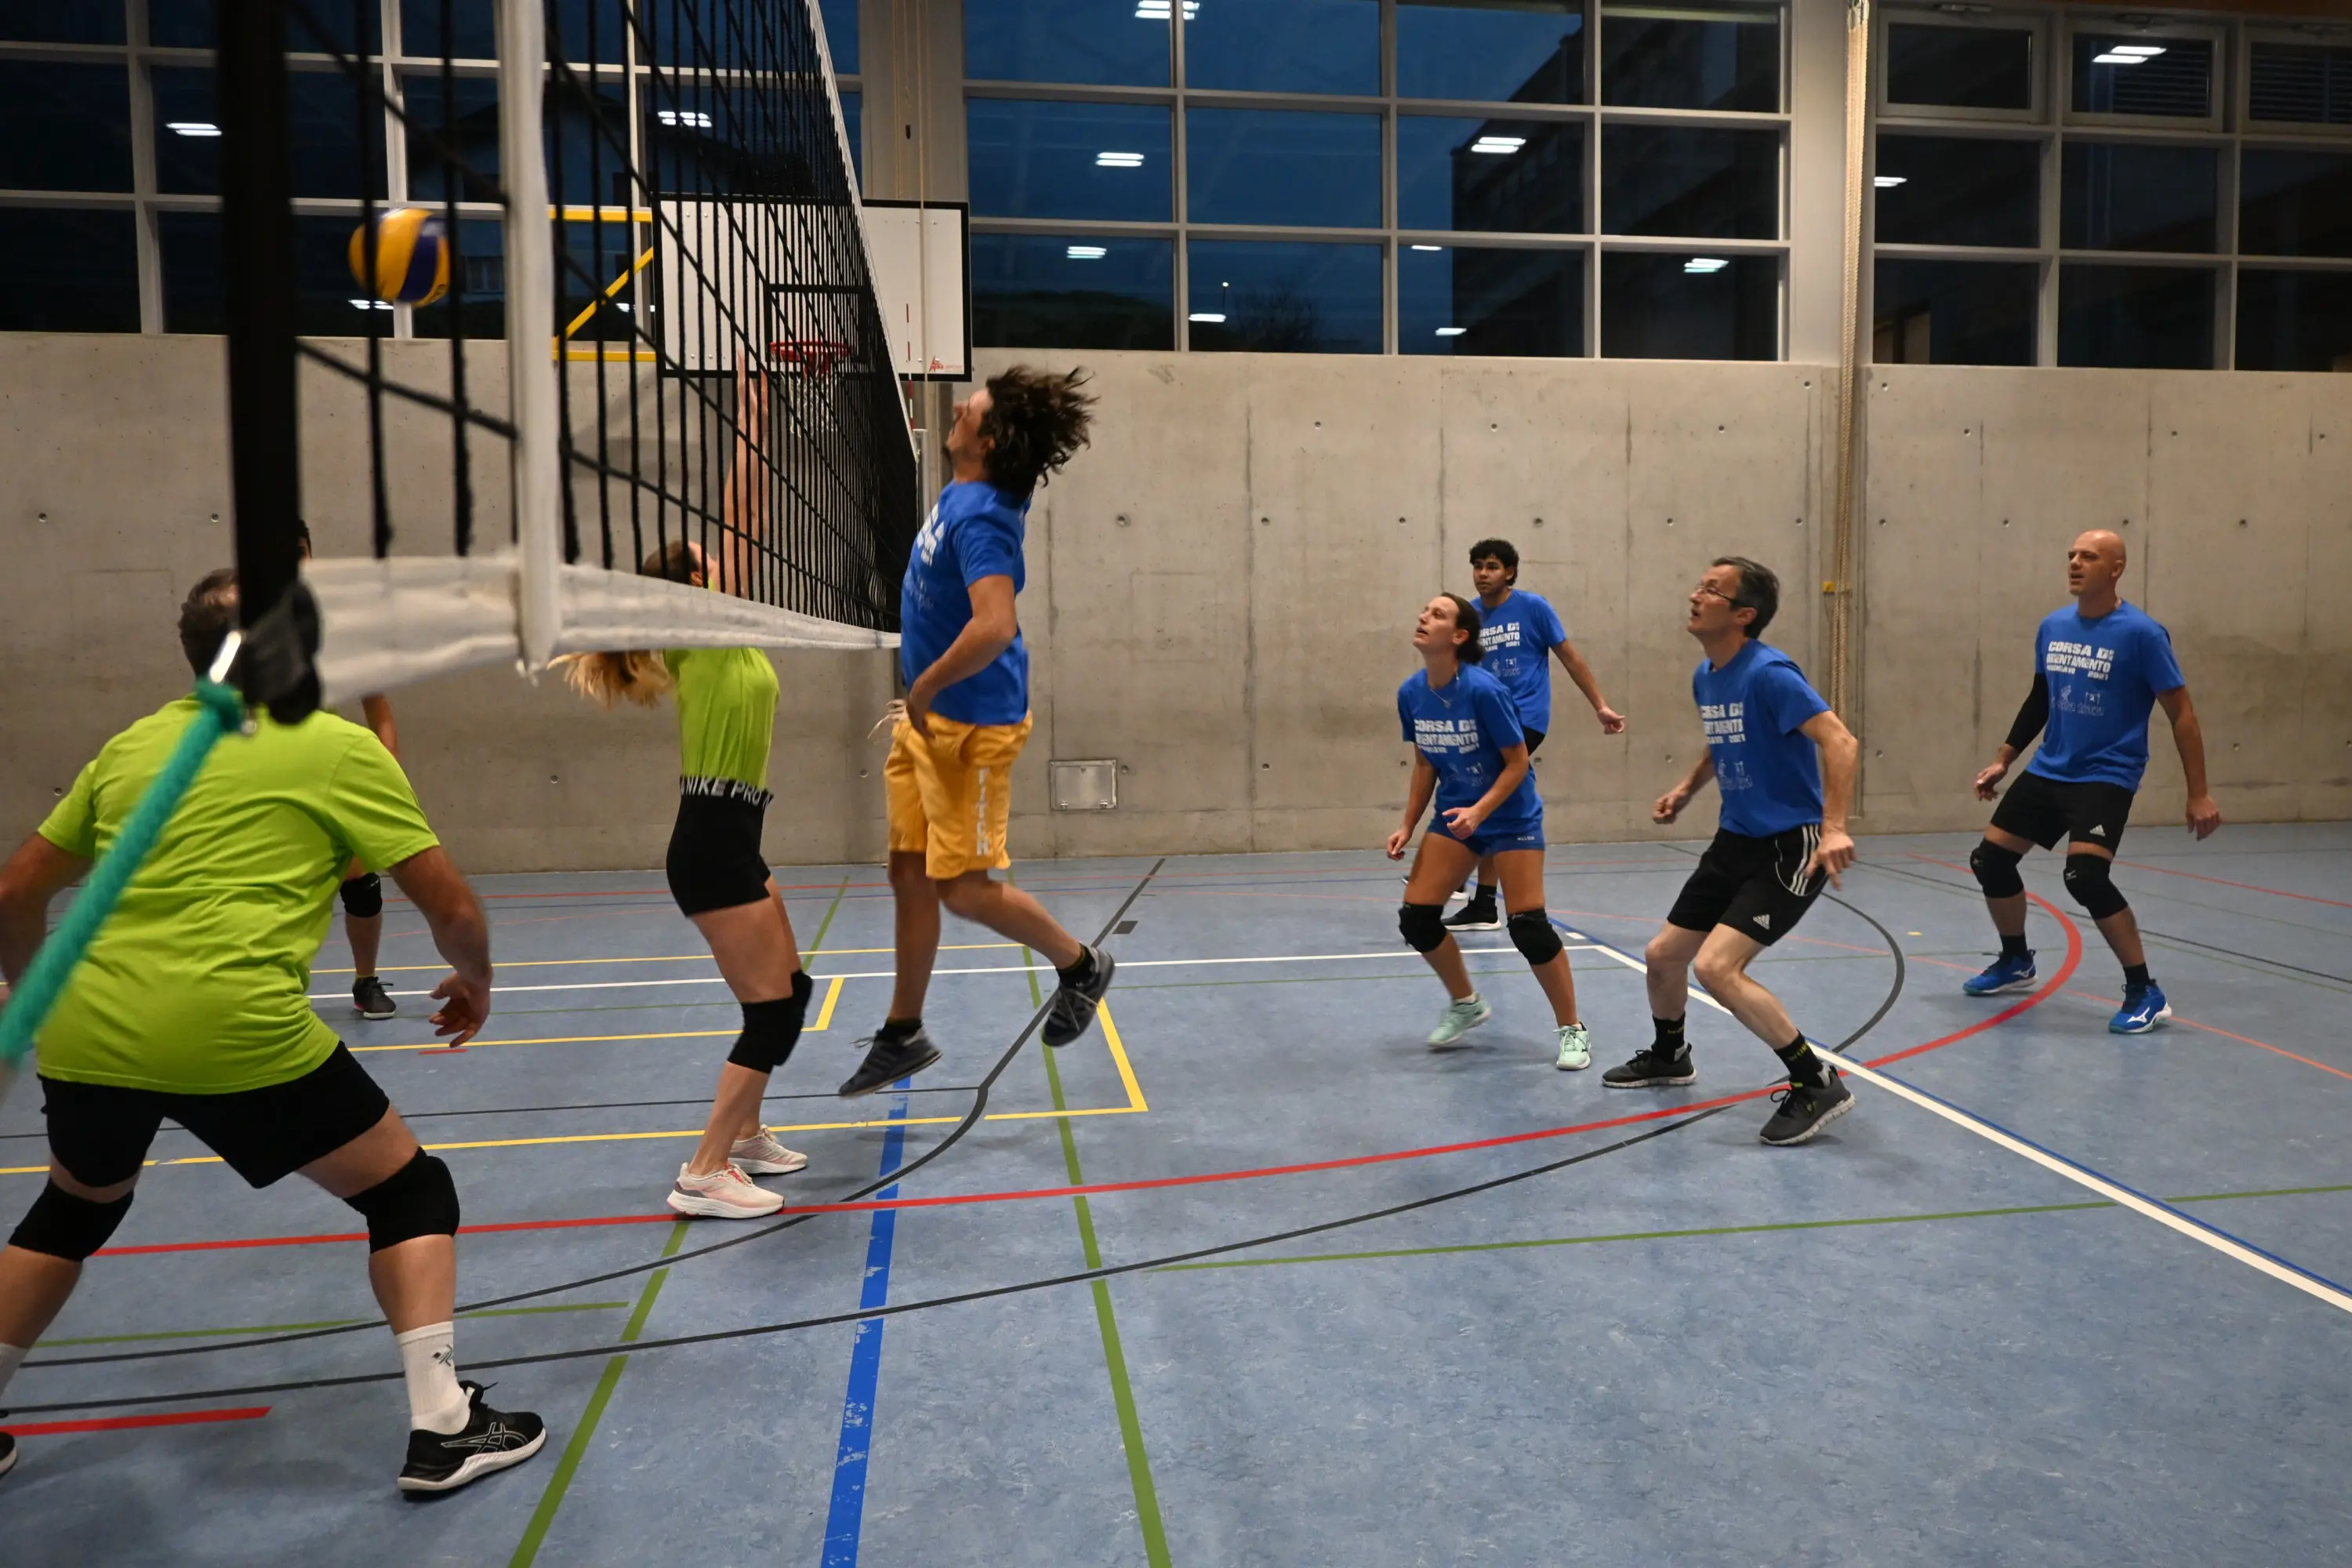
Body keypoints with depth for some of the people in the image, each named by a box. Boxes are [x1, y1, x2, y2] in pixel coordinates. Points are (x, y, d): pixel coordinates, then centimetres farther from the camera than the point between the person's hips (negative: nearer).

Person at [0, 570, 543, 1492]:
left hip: (83, 1031, 6)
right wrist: (475, 983, 21)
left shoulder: (130, 747, 17)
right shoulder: (338, 747, 3)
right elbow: (452, 908, 2)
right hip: (237, 1033, -6)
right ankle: (443, 1429, 9)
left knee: (74, 1210, 34)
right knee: (410, 1190, 12)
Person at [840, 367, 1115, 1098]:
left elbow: (995, 626, -35)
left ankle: (1080, 964, 21)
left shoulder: (979, 518, -23)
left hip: (969, 725, -9)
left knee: (964, 888, -2)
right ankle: (903, 1035, 24)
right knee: (910, 874, 12)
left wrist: (925, 687, -24)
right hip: (927, 722, 9)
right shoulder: (965, 492, 2)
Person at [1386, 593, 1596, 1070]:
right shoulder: (1410, 694, -5)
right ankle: (1466, 1003, 23)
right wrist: (1408, 826, 4)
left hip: (1511, 818, -6)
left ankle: (1571, 1029, 9)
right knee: (1415, 918, -2)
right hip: (1454, 816, 6)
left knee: (1528, 926, -10)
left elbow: (1517, 764, -17)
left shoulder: (1483, 690, -23)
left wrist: (1479, 812, -28)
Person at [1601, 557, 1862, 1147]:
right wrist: (1686, 789, 14)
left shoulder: (1768, 673, -20)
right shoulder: (1704, 677, 7)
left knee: (1716, 967, -21)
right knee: (1663, 954, 14)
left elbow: (1840, 741, -28)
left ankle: (1818, 1084, -6)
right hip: (1735, 841, 9)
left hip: (1789, 847, -9)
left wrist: (1833, 828, -38)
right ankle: (1669, 1057, 41)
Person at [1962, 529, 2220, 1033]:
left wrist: (2199, 794, -12)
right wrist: (2003, 760, 18)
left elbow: (2181, 712, -10)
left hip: (2106, 776, -7)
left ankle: (2146, 994, -6)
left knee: (2084, 876, -24)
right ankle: (2016, 961, 31)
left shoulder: (2141, 632, -13)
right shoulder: (2052, 627, 5)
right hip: (2047, 770, 7)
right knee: (1989, 860, 6)